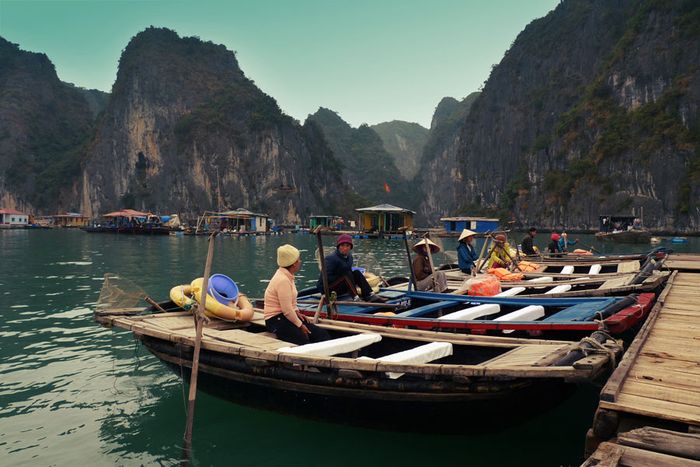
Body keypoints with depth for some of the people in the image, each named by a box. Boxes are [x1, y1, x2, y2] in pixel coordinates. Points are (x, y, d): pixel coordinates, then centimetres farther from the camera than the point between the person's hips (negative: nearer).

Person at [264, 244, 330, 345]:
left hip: (287, 317, 10)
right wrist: (300, 325, -12)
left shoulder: (288, 276, 11)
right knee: (304, 340, -28)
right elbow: (287, 310, -21)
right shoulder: (282, 280, -20)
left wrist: (297, 313, 9)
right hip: (277, 320, -10)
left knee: (322, 333, -5)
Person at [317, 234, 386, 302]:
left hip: (341, 288, 8)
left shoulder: (349, 257, 5)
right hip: (327, 289, -8)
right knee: (348, 274, -27)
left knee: (356, 273, -10)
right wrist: (342, 278, -19)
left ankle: (369, 295, -20)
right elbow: (326, 278, -24)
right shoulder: (330, 259, -19)